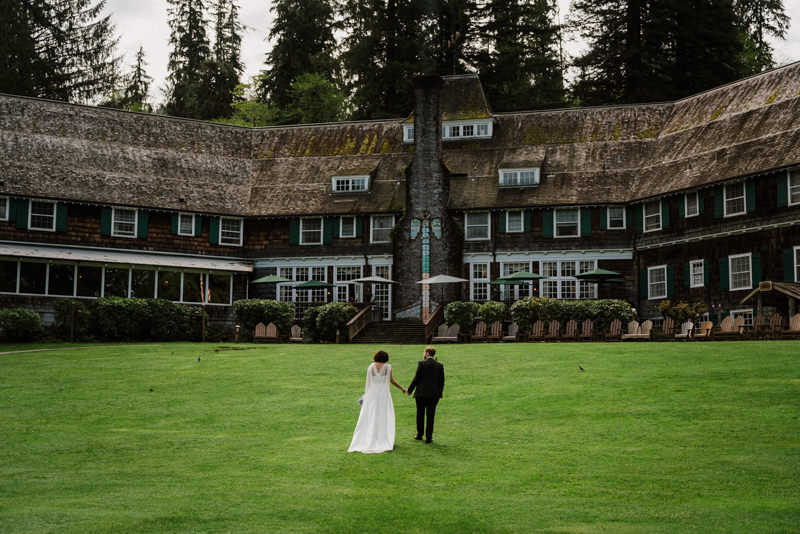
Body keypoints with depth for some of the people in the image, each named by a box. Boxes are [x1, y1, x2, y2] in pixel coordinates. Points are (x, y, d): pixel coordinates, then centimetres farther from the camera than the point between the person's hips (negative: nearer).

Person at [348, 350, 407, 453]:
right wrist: (403, 389, 15)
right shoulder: (388, 367, -4)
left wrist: (366, 395, 9)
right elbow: (393, 381, 2)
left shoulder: (370, 367, -2)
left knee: (369, 419, 7)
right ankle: (387, 441, 1)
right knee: (385, 418, 5)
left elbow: (368, 383, 0)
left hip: (372, 395, 1)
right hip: (384, 395, -1)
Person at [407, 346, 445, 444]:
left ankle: (419, 434, 22)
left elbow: (416, 379, -8)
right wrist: (439, 393, 15)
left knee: (420, 414, 14)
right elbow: (442, 382, 6)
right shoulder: (440, 366, 4)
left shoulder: (421, 364, -7)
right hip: (434, 394, 2)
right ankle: (428, 437, 5)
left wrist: (409, 390, 2)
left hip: (421, 393, -2)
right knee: (430, 416, 5)